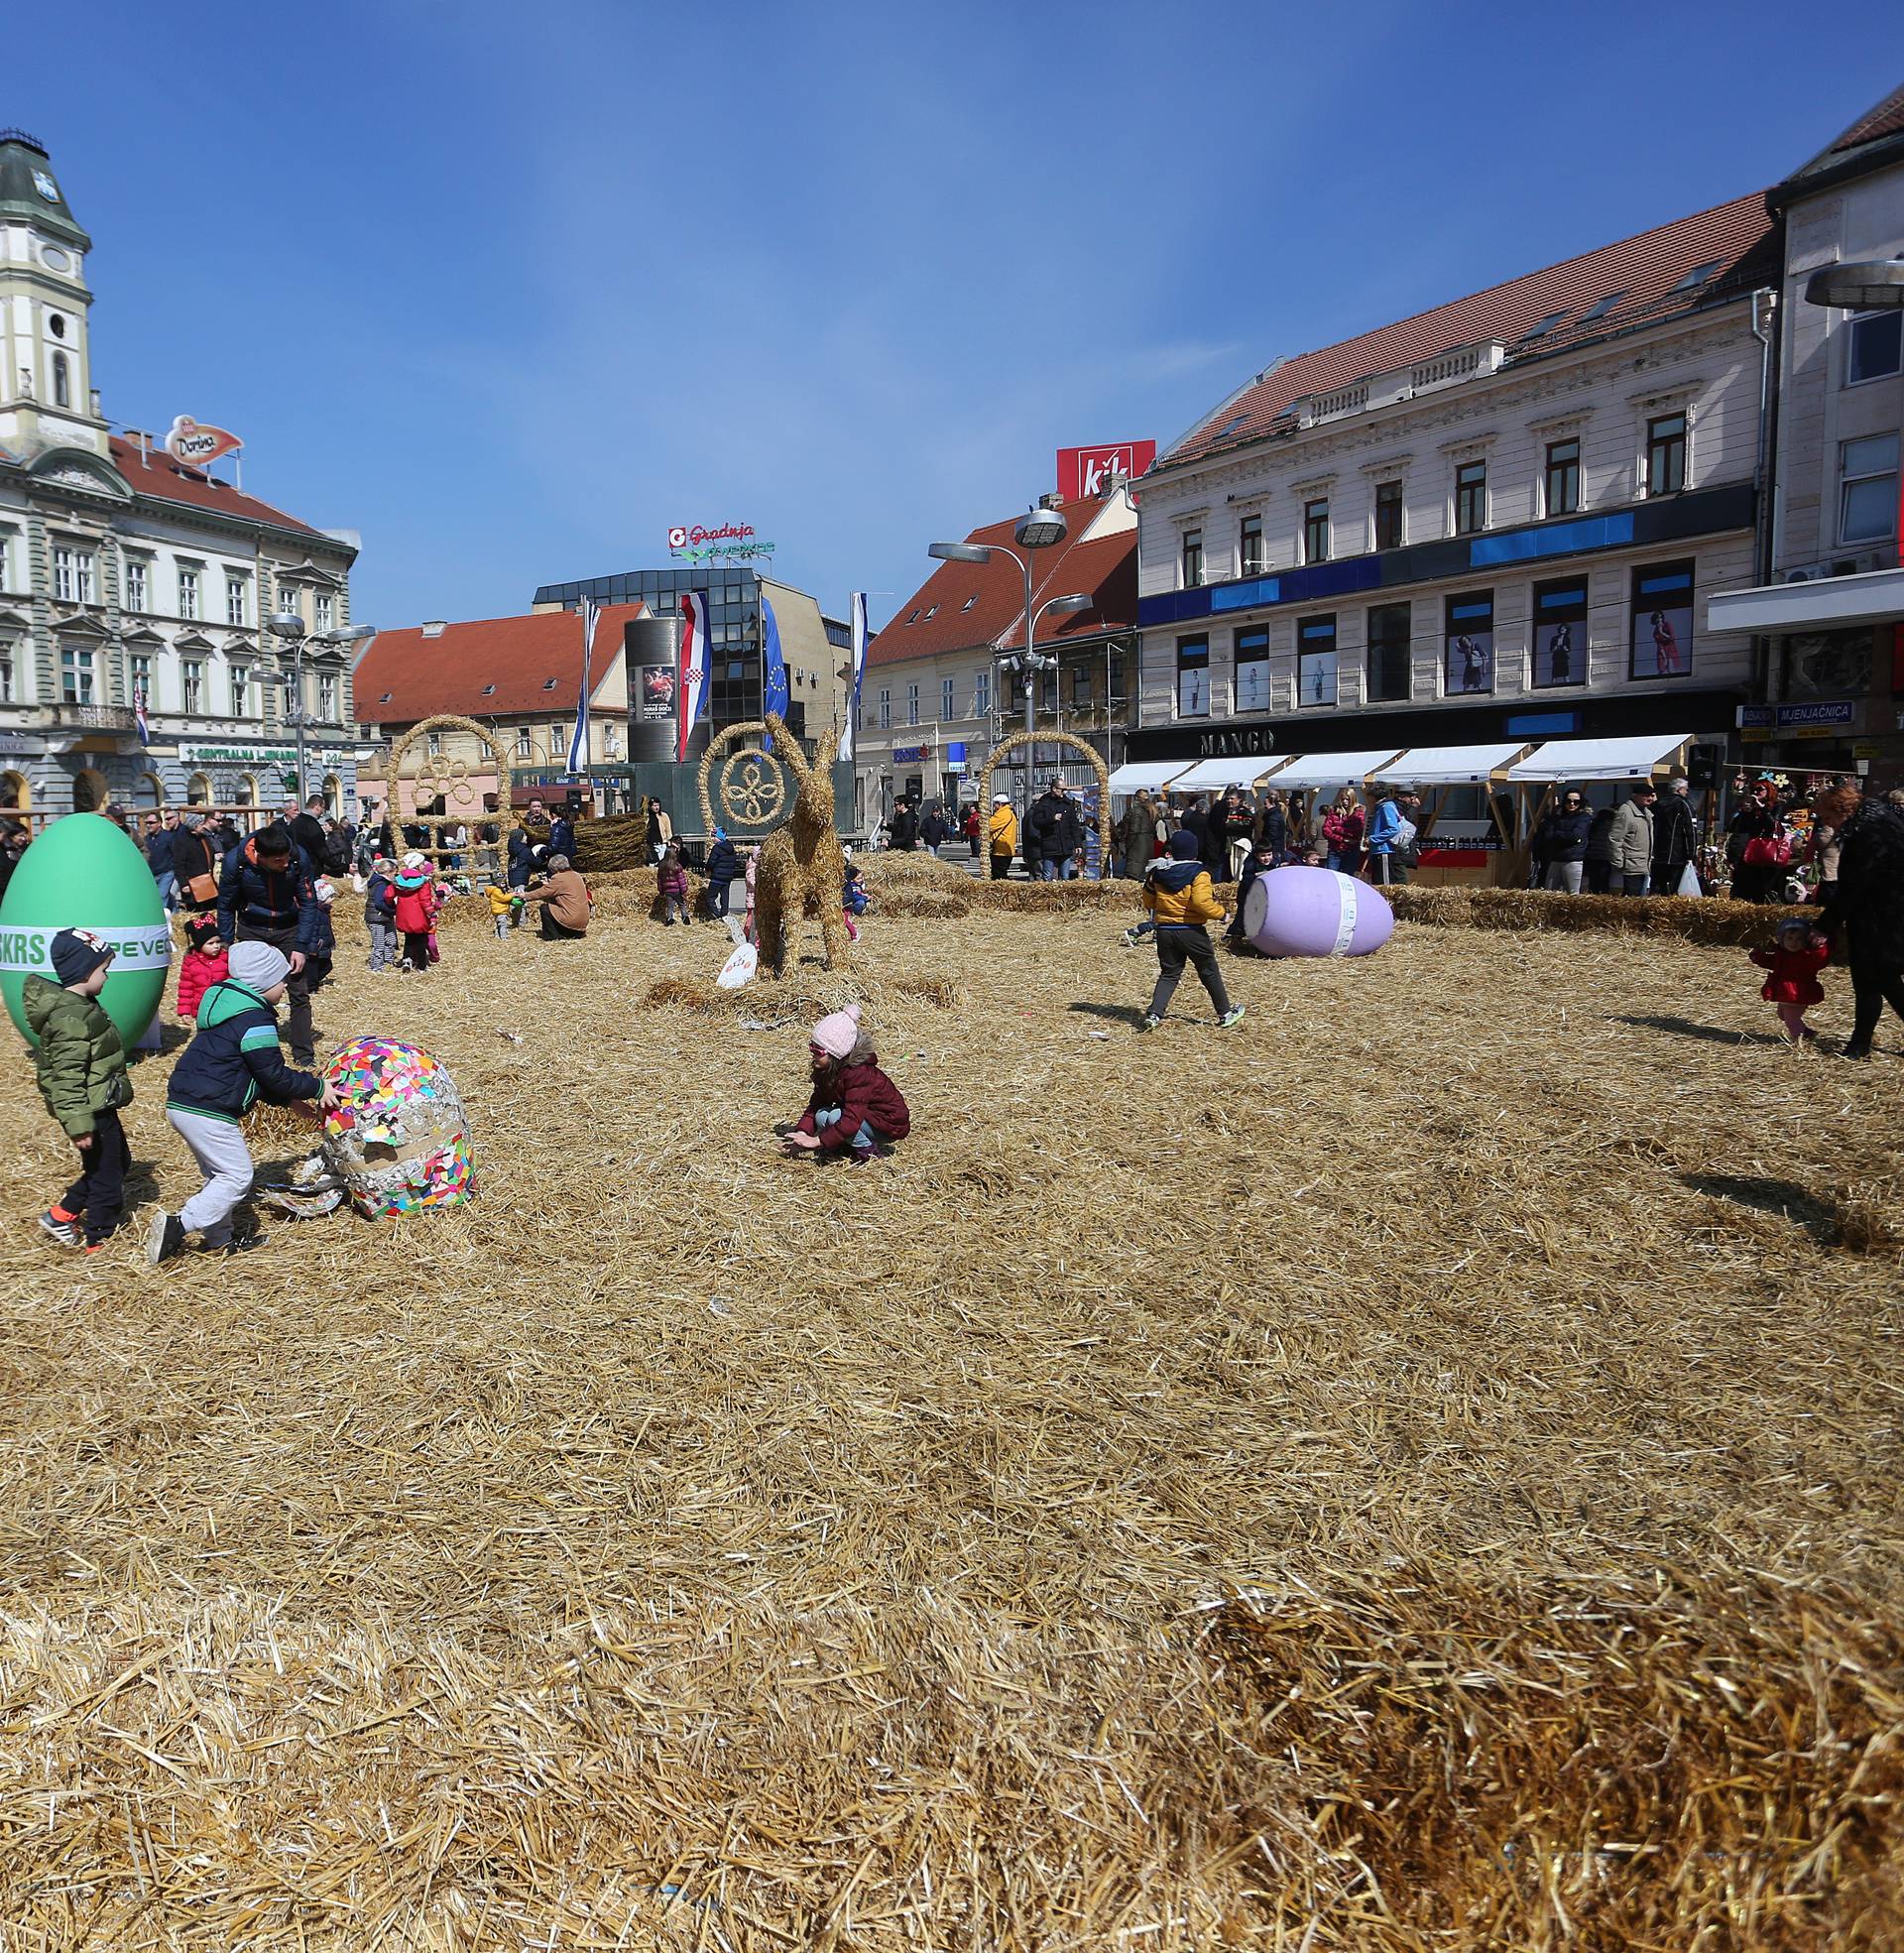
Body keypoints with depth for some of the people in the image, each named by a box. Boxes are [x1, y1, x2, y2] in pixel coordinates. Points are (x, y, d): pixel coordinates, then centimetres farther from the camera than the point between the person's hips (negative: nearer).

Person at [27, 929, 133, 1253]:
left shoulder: (79, 1005, 7)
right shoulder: (71, 1018, -25)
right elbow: (67, 1077, -26)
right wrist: (79, 1126, -25)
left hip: (100, 1105, 10)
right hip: (91, 1111, -10)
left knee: (119, 1161, 22)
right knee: (106, 1176, 4)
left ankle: (62, 1214, 29)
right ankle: (99, 1240, 19)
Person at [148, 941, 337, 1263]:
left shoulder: (228, 1003, 17)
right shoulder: (255, 1019, -15)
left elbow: (254, 1072, 21)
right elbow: (273, 1074, -12)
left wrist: (288, 1099, 19)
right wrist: (317, 1088, 0)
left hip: (180, 1104, 10)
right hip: (208, 1113, -10)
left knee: (219, 1173, 20)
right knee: (237, 1177, -2)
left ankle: (218, 1240, 25)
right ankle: (177, 1225, -8)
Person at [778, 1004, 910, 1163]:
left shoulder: (859, 1074, -31)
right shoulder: (825, 1071, -3)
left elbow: (851, 1121, -38)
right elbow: (815, 1105, -3)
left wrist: (817, 1141, -36)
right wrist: (802, 1132, -21)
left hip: (891, 1125, -8)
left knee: (835, 1117, -27)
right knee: (821, 1117, -12)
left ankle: (869, 1152, -8)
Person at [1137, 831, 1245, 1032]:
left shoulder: (1158, 872, 4)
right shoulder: (1198, 873, -12)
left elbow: (1148, 902, 10)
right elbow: (1202, 902, -22)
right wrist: (1220, 912, -9)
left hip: (1164, 931, 4)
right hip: (1191, 931, -4)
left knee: (1169, 974, 12)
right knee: (1209, 972, 12)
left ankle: (1154, 1014, -6)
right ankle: (1225, 1013, 23)